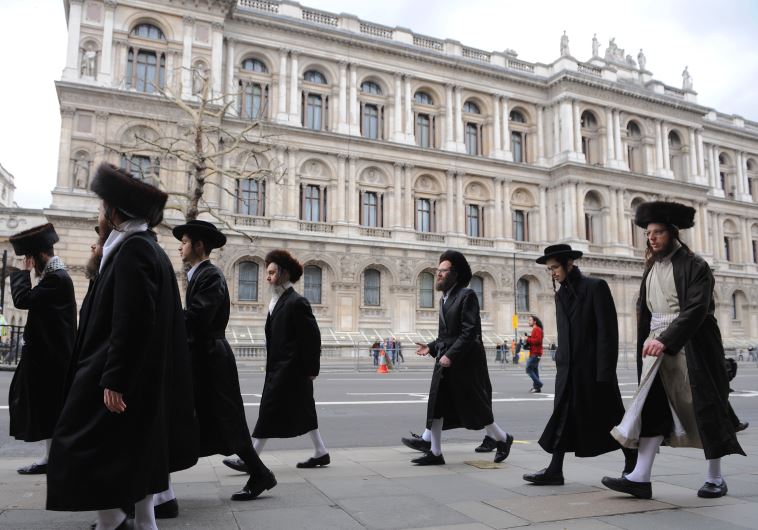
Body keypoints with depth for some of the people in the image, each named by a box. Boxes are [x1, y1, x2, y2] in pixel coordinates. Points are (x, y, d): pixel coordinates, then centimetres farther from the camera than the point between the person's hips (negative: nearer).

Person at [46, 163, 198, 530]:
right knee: (133, 459, 15)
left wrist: (113, 381, -23)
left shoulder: (132, 250, -17)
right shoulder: (146, 248, 13)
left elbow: (131, 323, -24)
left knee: (97, 457, -1)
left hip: (122, 380, -10)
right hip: (139, 380, 10)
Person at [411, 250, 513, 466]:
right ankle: (435, 452, 10)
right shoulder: (444, 298, 13)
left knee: (475, 406, 4)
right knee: (436, 404, 3)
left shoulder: (467, 295, -12)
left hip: (465, 362, -8)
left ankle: (503, 439, 27)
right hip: (445, 360, 8)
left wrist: (451, 355, -24)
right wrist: (432, 347, 5)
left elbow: (470, 332, -19)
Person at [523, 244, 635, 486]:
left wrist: (605, 370, -17)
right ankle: (555, 470, 7)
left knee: (610, 416, 8)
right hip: (569, 368, 6)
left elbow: (608, 330, -13)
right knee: (563, 417, 3)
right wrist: (560, 362, 11)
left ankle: (632, 462, 28)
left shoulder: (596, 287, -9)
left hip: (594, 367, -6)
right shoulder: (560, 294, 12)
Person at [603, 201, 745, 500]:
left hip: (691, 344, -5)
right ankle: (640, 478, -5)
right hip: (657, 342, 6)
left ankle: (715, 478, 21)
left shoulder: (694, 265, -7)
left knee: (703, 406, 4)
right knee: (652, 405, -2)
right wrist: (646, 341, 8)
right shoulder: (651, 268, 12)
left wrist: (665, 340, -25)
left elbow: (696, 309, -18)